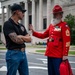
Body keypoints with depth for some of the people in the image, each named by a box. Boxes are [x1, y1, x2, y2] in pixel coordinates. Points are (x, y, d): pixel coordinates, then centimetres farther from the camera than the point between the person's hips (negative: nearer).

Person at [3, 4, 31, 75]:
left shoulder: (21, 26, 14)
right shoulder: (8, 24, -10)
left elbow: (29, 39, 7)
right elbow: (16, 40, -19)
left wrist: (20, 37, -10)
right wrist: (24, 38, 0)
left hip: (23, 53, 8)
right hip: (13, 54, -8)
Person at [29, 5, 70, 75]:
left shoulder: (64, 26, -8)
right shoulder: (51, 25, 15)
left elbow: (67, 41, -15)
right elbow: (43, 35, 23)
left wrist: (65, 54, -20)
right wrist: (33, 32, 11)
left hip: (58, 55, -7)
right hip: (50, 54, 8)